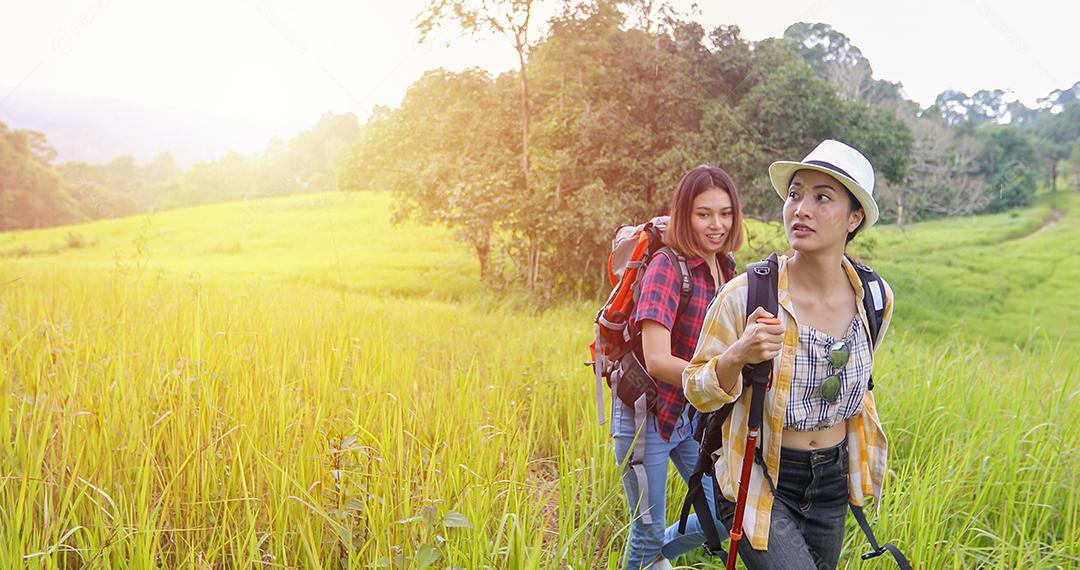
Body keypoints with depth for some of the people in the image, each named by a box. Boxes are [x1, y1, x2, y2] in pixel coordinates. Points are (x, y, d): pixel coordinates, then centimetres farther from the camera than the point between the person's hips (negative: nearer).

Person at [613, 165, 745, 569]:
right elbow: (657, 361, -28)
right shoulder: (666, 268, -20)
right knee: (649, 531, 5)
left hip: (695, 413, 7)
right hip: (648, 412, -7)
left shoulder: (726, 267, 2)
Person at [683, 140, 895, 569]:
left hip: (832, 483, 5)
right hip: (760, 483, -5)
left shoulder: (876, 300, -6)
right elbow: (696, 392, -11)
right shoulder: (745, 295, -19)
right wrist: (737, 356, -30)